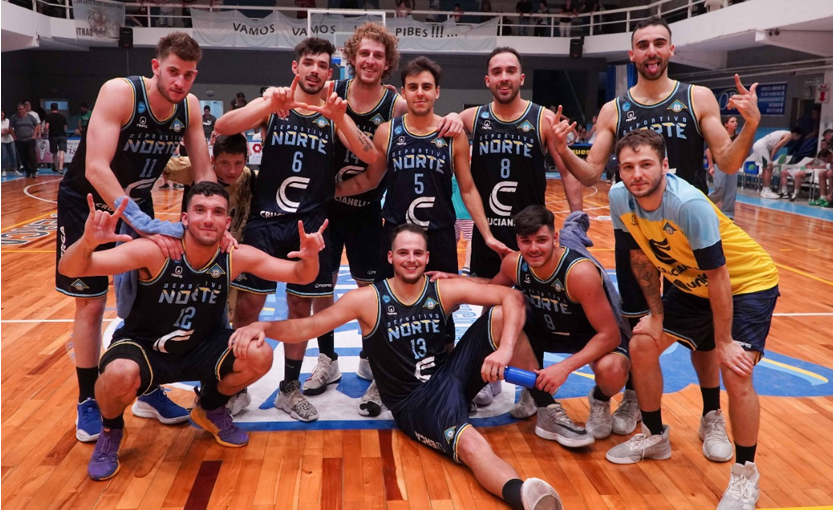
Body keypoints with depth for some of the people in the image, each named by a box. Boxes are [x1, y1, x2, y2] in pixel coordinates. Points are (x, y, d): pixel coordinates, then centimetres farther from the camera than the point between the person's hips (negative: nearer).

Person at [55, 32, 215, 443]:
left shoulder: (189, 107, -12)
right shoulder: (119, 93, -29)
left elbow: (204, 172, -5)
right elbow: (95, 168, -37)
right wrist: (144, 223, -45)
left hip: (137, 201, 5)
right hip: (87, 201, -5)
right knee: (91, 303, -1)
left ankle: (149, 392, 22)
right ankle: (87, 402, 15)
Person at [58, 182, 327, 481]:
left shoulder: (236, 257, -16)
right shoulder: (155, 251, -27)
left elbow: (301, 275, -11)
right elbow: (69, 270, -31)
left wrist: (310, 257, -35)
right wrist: (88, 242, -55)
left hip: (198, 349, 4)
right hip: (142, 348, -3)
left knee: (260, 357, -18)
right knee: (120, 375, -36)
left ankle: (211, 409, 15)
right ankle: (110, 430, 3)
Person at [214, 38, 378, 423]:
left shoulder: (334, 114, 4)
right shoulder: (272, 103, 1)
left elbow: (370, 157, -10)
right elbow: (222, 127, -14)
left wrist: (339, 118, -25)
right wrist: (272, 105, -29)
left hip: (309, 225, 2)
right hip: (265, 219, -1)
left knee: (301, 307, 9)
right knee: (248, 305, 0)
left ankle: (290, 388, 25)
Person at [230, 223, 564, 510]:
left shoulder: (445, 290, -3)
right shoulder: (368, 300, -9)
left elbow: (512, 298, -10)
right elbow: (306, 328, -11)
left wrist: (505, 349, -27)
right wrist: (263, 327, -30)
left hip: (451, 374, 4)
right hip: (414, 402, -4)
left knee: (501, 315, -15)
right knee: (469, 443, -37)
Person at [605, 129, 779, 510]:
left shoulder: (689, 205, -35)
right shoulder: (619, 198, -17)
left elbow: (719, 276, -28)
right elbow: (641, 256, -1)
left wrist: (724, 343, -22)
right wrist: (656, 314, 2)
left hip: (746, 283, -6)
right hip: (689, 285, 7)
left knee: (735, 373, -20)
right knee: (642, 346, 2)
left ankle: (745, 475, 2)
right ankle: (654, 436, 24)